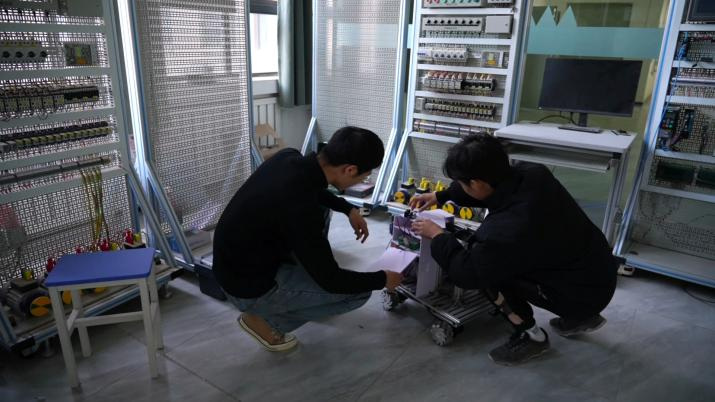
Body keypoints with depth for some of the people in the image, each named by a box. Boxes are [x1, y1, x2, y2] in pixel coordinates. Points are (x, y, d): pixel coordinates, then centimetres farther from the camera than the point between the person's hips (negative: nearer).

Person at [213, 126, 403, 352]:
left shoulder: (289, 157, -10)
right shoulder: (299, 208, -34)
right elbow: (330, 279, -22)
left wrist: (349, 209, 11)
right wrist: (382, 280, -7)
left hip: (239, 259, 8)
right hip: (249, 285, -8)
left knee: (322, 208, 15)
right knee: (359, 291, -5)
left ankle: (298, 281, 23)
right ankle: (263, 318, 5)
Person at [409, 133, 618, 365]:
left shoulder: (505, 231, -35)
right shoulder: (532, 173, -13)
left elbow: (464, 272, -16)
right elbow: (494, 188, 11)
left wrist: (437, 235, -2)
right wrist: (441, 196, 14)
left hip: (583, 294, -8)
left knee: (488, 272, -12)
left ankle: (531, 336, 9)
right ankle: (582, 317, 28)